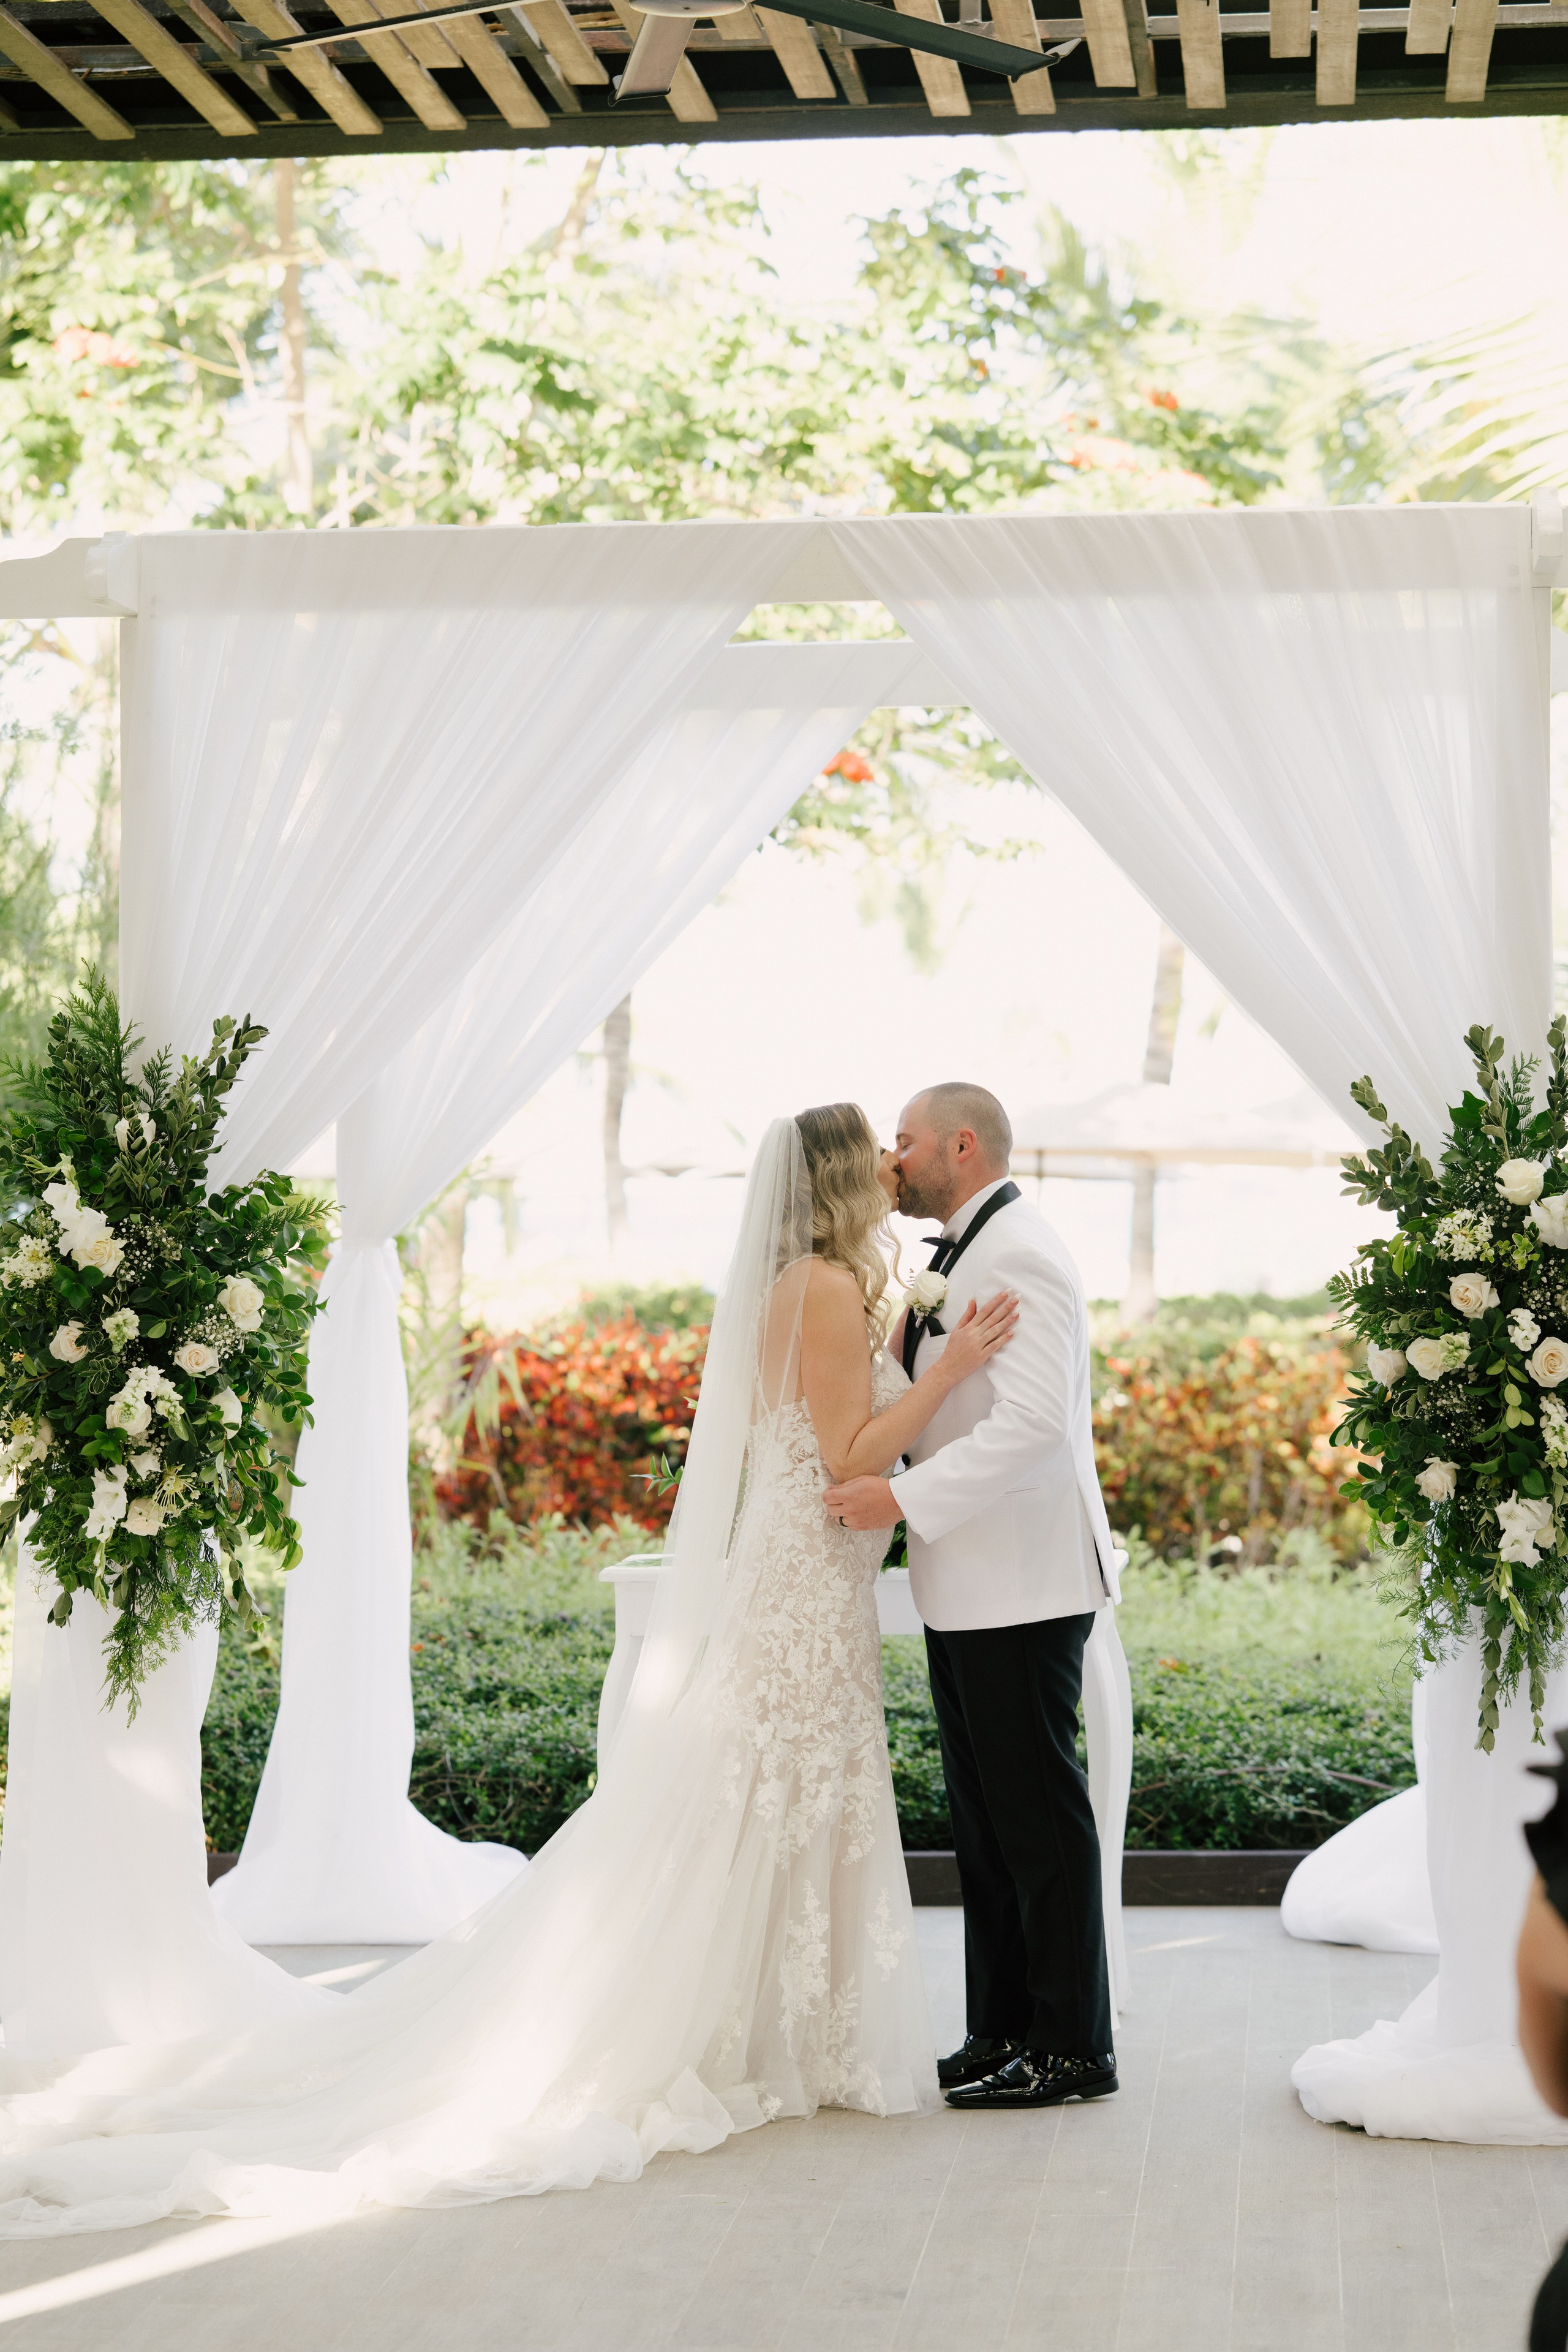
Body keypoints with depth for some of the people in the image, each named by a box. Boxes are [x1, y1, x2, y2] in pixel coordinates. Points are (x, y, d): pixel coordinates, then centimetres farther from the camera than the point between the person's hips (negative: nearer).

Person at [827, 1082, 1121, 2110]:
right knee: (987, 1820, 13)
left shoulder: (1018, 1258, -16)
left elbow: (1034, 1422, -26)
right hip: (969, 1589, 10)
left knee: (1039, 1816, -4)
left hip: (1021, 1591, -10)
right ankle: (1004, 2031, 20)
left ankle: (1074, 2048, 3)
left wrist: (907, 1499, -26)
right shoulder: (968, 1255, 18)